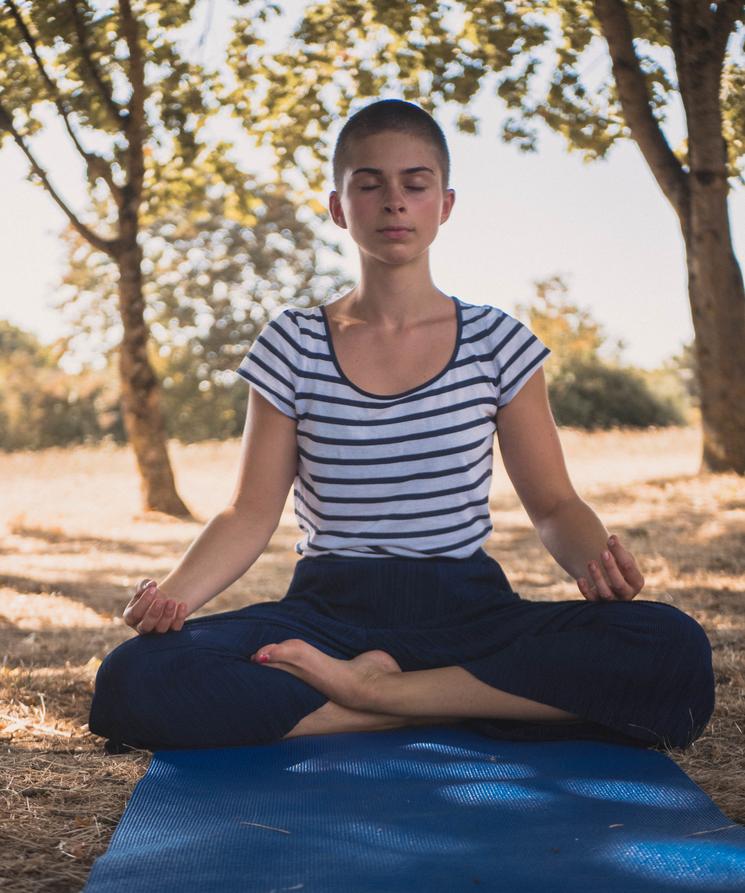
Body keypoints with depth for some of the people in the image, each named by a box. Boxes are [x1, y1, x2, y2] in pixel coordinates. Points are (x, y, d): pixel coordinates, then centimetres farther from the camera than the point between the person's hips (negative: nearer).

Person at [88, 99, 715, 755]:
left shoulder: (496, 342, 5)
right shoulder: (293, 347, 5)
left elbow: (554, 505, 6)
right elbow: (251, 515, 3)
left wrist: (597, 560, -17)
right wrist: (173, 594, -17)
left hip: (468, 610, 1)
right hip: (329, 610, 0)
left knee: (676, 649, -28)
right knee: (135, 679, -29)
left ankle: (370, 688, -18)